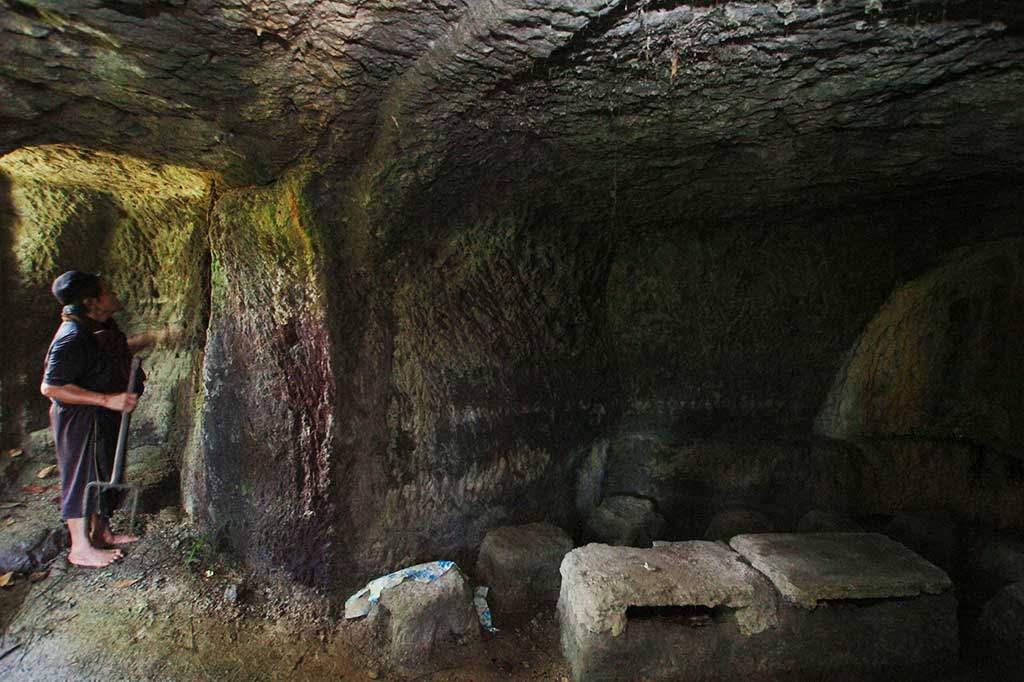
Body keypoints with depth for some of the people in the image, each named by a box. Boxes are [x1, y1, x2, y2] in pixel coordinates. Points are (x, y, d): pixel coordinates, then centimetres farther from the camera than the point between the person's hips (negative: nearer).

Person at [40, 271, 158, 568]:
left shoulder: (101, 327, 4)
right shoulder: (72, 339, -26)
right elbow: (51, 387, -28)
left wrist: (148, 339, 12)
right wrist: (108, 400, -31)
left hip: (104, 419, 10)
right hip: (81, 420, -10)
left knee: (105, 474, 19)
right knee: (83, 479, 3)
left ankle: (101, 533, 35)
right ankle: (80, 548, 18)